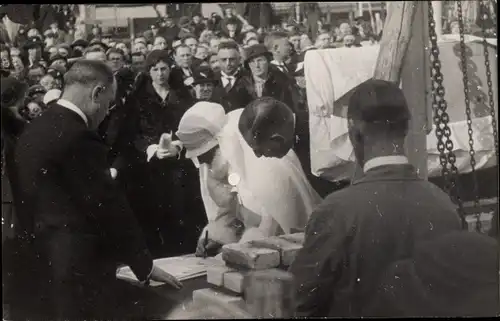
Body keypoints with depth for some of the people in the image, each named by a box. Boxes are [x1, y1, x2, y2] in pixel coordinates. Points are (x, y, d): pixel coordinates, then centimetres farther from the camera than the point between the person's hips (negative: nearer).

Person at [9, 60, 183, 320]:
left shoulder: (33, 130, 9)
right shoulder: (78, 137, -19)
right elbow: (109, 207, -16)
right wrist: (145, 265, -7)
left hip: (42, 264, 9)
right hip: (77, 270, -9)